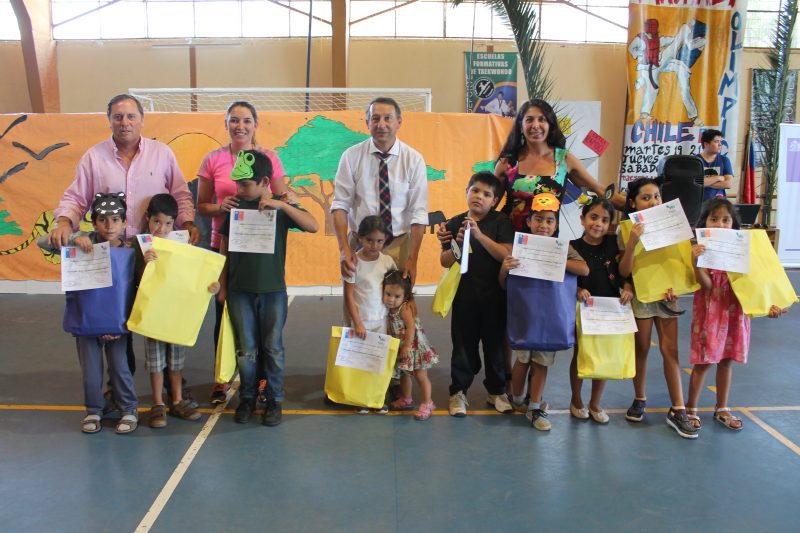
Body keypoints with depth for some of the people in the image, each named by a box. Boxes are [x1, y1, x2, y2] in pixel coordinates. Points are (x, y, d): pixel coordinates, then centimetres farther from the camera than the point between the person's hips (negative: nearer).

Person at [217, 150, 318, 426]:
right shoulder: (236, 206, 2)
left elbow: (313, 226, -17)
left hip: (273, 290, -1)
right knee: (246, 349, 8)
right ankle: (247, 398, 24)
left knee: (273, 348, 6)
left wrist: (282, 204, -24)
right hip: (239, 290, 2)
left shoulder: (281, 207, -3)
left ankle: (274, 400, 19)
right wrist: (222, 286, 8)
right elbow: (224, 247, 8)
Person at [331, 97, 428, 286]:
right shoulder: (351, 156, -5)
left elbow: (419, 213, -6)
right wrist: (344, 249, -17)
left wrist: (412, 259, -12)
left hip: (399, 244, 0)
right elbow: (340, 205, -6)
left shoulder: (413, 159, -4)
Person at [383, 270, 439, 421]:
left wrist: (407, 347, -23)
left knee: (420, 376, 0)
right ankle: (406, 399, 38)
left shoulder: (405, 308, -24)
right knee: (404, 374, 21)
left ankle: (427, 404, 12)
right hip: (402, 347, 8)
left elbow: (411, 327, -26)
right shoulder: (389, 308, -1)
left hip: (414, 347, -8)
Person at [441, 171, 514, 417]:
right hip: (464, 295, 0)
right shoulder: (454, 223, 1)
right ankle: (458, 392, 20)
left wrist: (479, 235, -21)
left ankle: (497, 391, 28)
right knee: (463, 344, 7)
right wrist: (459, 243, -17)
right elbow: (444, 261, 2)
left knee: (495, 343, 11)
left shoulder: (501, 222, -2)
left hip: (493, 295, 0)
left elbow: (506, 254, -14)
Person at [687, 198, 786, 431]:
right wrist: (695, 262, -34)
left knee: (726, 360, 14)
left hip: (735, 311, 4)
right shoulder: (701, 249, -9)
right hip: (710, 311, -4)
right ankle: (691, 409, 15)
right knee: (704, 362, 0)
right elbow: (707, 285, -18)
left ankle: (722, 409, 29)